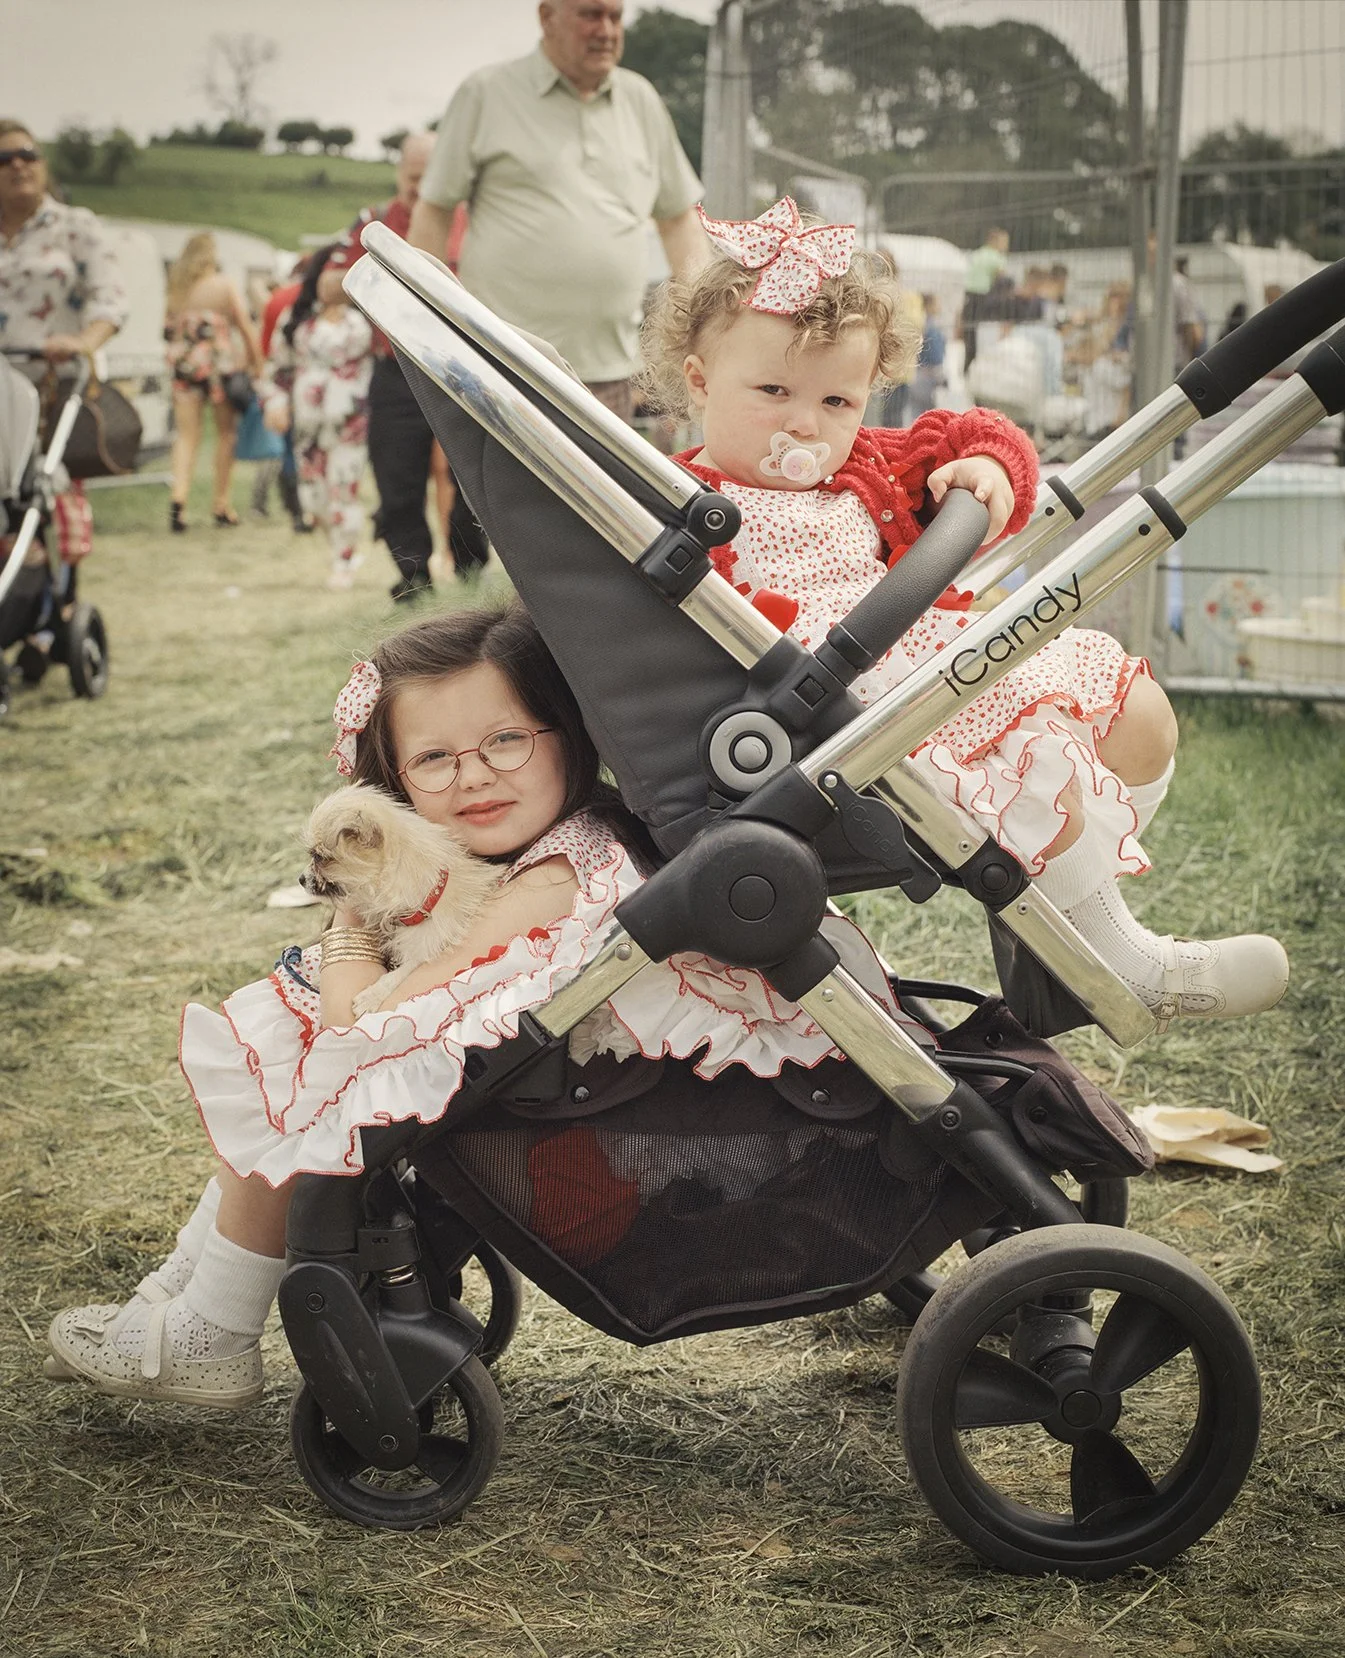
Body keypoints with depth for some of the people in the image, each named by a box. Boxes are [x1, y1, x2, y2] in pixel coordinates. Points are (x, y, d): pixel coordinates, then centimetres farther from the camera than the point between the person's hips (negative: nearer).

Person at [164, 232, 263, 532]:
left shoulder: (175, 288, 5)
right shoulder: (224, 285, -3)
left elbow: (169, 330, 5)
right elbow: (247, 328, -4)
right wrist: (257, 365, 2)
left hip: (184, 364, 3)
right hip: (221, 362, -3)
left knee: (186, 434, 5)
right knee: (226, 432, 10)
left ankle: (179, 496, -15)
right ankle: (221, 504, 12)